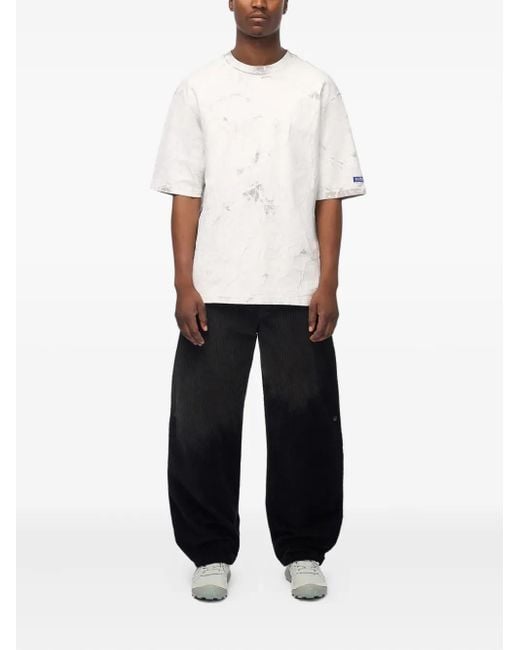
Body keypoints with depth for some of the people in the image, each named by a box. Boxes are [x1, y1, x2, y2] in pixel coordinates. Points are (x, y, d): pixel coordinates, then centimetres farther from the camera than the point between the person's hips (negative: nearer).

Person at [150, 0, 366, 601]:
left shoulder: (316, 87, 5)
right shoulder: (199, 88, 5)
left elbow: (331, 195, 3)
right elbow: (185, 193, 2)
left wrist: (327, 285, -5)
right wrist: (184, 285, -5)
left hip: (297, 292, 0)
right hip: (216, 292, 0)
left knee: (304, 423, 5)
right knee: (202, 425, 3)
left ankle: (304, 552, 22)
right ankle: (211, 553, 19)